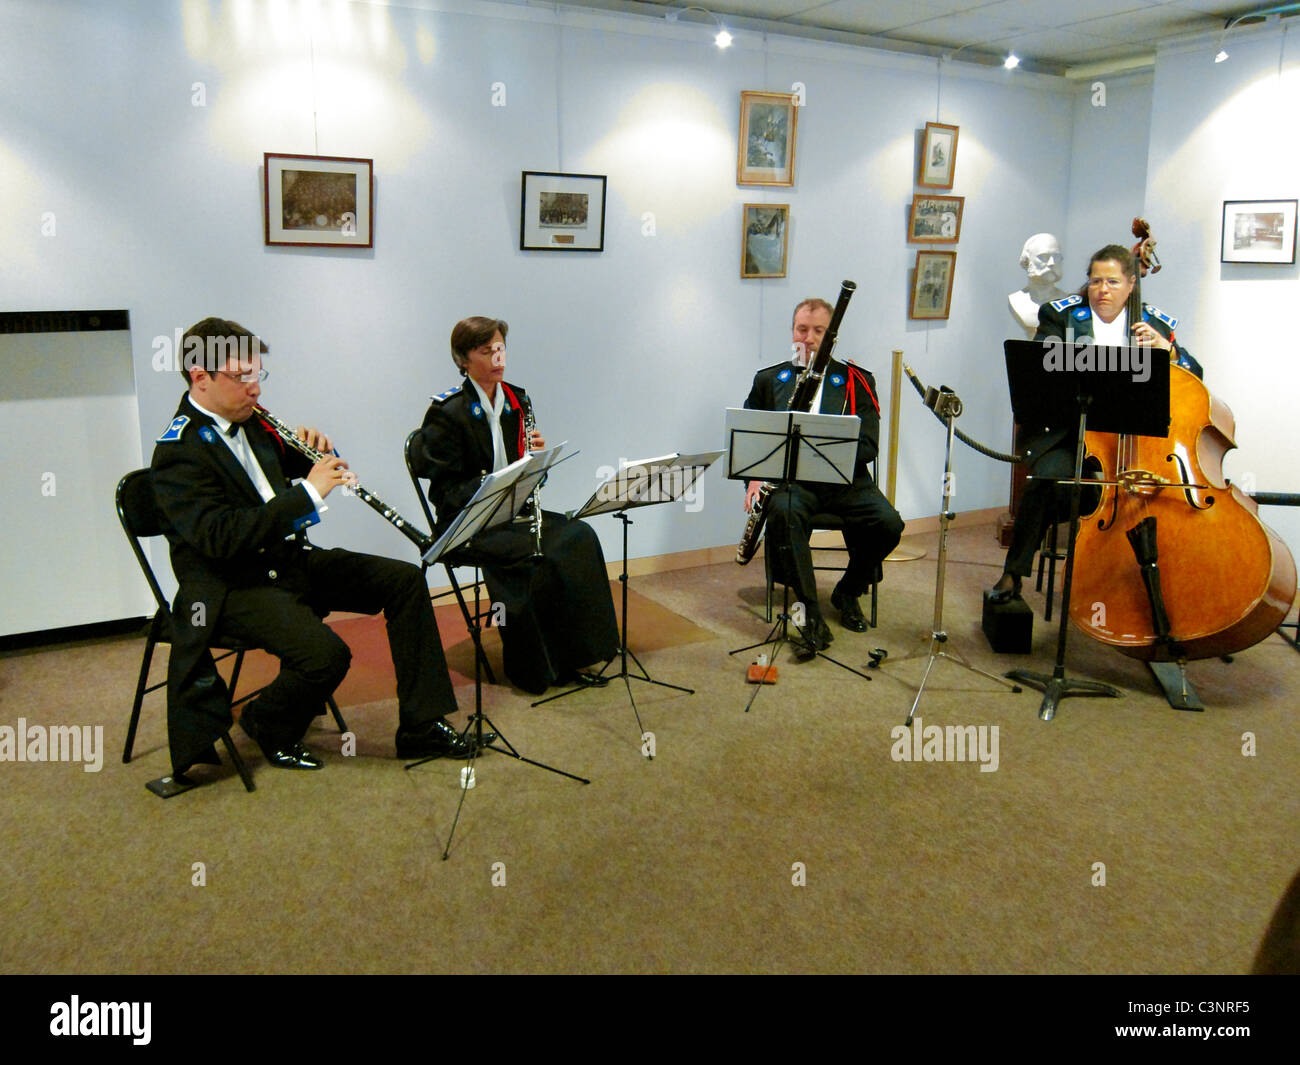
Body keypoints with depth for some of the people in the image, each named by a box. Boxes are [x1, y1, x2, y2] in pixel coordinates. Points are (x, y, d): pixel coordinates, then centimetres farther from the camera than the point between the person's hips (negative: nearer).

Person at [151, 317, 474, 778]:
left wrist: (316, 451, -2)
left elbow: (296, 465, 23)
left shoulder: (249, 420, 7)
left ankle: (420, 726, 1)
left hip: (290, 559, 9)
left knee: (404, 580, -3)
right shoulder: (179, 451, -17)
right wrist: (309, 494, -29)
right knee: (327, 654, -31)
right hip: (233, 586, -8)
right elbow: (221, 537, -28)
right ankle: (267, 724, 5)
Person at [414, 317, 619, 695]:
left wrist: (536, 454, -7)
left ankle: (568, 657, -14)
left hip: (511, 510, 6)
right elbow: (446, 489, -11)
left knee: (578, 536, -20)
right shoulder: (447, 413, -9)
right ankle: (539, 667, -14)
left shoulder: (517, 401, 10)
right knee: (540, 553, -30)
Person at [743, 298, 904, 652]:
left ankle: (848, 591, 4)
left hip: (844, 478, 1)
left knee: (888, 523, -25)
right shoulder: (769, 380, 16)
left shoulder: (856, 381, 11)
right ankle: (810, 610, -22)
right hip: (789, 478, 0)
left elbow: (868, 446, 1)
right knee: (785, 513, -35)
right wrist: (755, 477, -4)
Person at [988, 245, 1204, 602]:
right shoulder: (1063, 315, 10)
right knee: (1052, 479, -31)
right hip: (1067, 432, -1)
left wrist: (1167, 350, -8)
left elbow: (1194, 377, 11)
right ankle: (1014, 572, -16)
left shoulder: (1156, 324, 14)